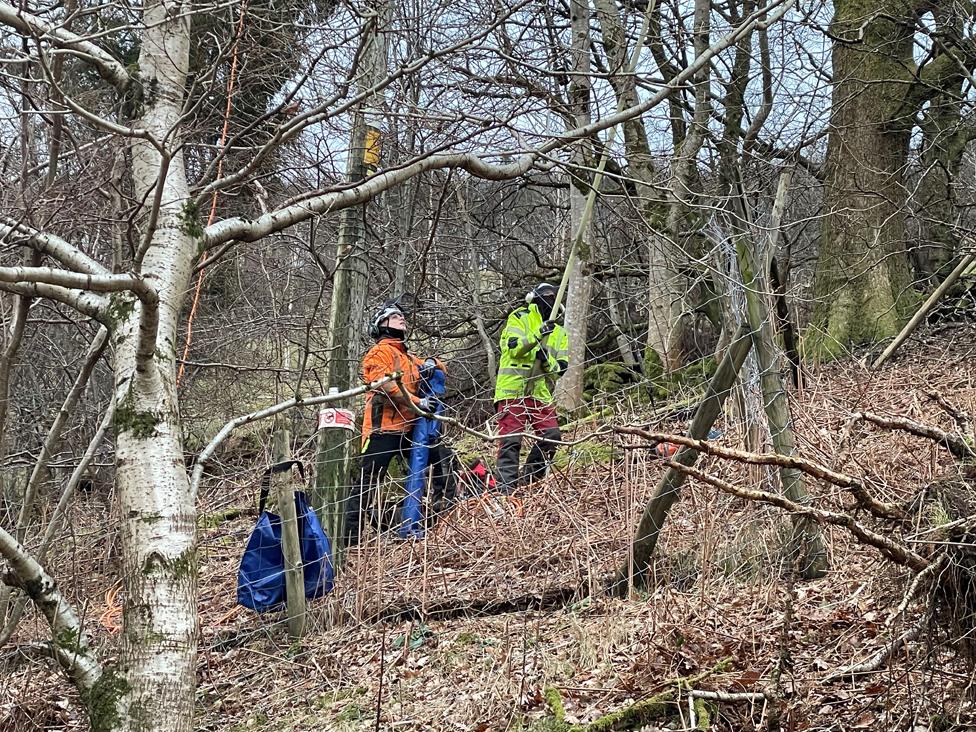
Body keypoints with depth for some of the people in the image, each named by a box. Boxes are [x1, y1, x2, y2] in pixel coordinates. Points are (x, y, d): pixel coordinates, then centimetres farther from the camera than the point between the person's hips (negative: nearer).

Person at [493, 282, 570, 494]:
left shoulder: (560, 333, 18)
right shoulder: (519, 318, 4)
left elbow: (562, 368, 8)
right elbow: (512, 346, -13)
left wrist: (548, 361, -13)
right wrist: (538, 334, -24)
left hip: (541, 395, 5)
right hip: (513, 390, -5)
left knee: (552, 435, -6)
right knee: (510, 440, -10)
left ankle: (529, 478, 8)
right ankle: (506, 486, -11)